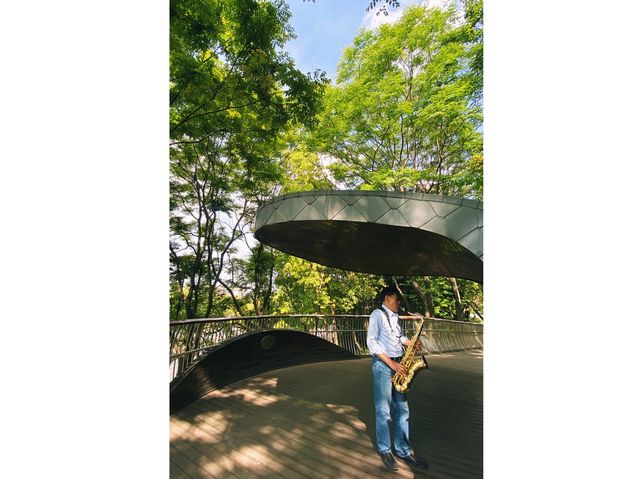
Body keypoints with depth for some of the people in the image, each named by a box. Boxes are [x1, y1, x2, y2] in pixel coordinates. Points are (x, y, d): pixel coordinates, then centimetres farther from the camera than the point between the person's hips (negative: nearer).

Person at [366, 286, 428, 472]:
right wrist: (391, 363, -19)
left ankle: (403, 450, 29)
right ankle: (384, 451, 24)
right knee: (384, 411, 5)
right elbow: (371, 341, -18)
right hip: (382, 364, -7)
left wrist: (412, 343, 2)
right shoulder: (377, 314, -14)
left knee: (402, 409, 14)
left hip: (397, 364, 8)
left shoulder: (395, 316, 12)